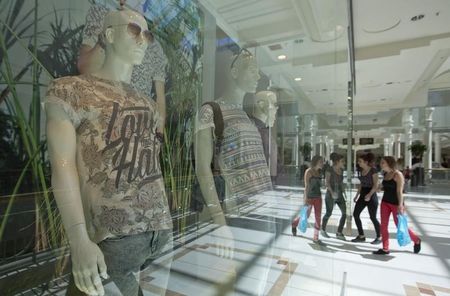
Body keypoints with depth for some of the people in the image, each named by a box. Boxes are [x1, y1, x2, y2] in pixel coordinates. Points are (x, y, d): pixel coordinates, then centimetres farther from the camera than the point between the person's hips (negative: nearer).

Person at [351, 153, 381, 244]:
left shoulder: (373, 171, -13)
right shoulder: (362, 170, 9)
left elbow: (376, 185, -18)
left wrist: (370, 194, -31)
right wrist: (357, 195, 15)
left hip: (371, 196, -8)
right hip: (363, 196, 8)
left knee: (373, 217, 1)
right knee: (355, 214, 3)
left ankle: (379, 237, 21)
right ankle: (361, 236, 14)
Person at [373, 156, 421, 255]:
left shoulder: (398, 175, -14)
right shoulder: (386, 174, 7)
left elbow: (400, 191, -19)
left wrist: (400, 205, -23)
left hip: (396, 203, -7)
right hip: (385, 202, 7)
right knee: (383, 225, 2)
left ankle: (417, 241, 33)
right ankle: (385, 249, 10)